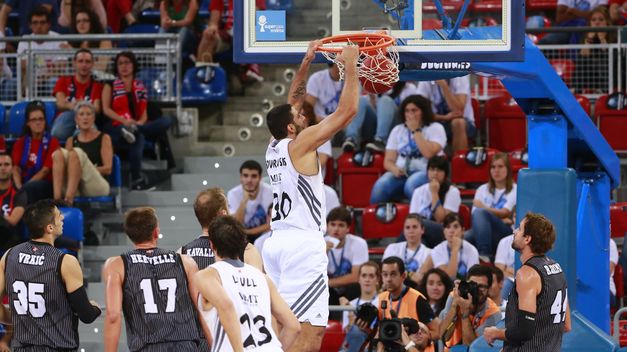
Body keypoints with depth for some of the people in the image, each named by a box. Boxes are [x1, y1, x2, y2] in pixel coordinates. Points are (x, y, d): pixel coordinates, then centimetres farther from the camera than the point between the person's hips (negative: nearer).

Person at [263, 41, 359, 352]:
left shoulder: (274, 148, 13)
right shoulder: (300, 144, -8)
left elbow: (292, 100, 28)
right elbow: (347, 110, -10)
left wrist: (307, 62, 29)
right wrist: (350, 67, 0)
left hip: (277, 242, 9)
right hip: (303, 243, -9)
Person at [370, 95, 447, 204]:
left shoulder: (435, 128, 4)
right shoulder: (397, 130, 17)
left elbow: (429, 153, -15)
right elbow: (388, 161, 12)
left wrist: (416, 131, -7)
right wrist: (394, 169, -12)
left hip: (427, 173, -4)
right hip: (401, 173, 4)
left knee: (411, 184, -40)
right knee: (380, 186, -29)